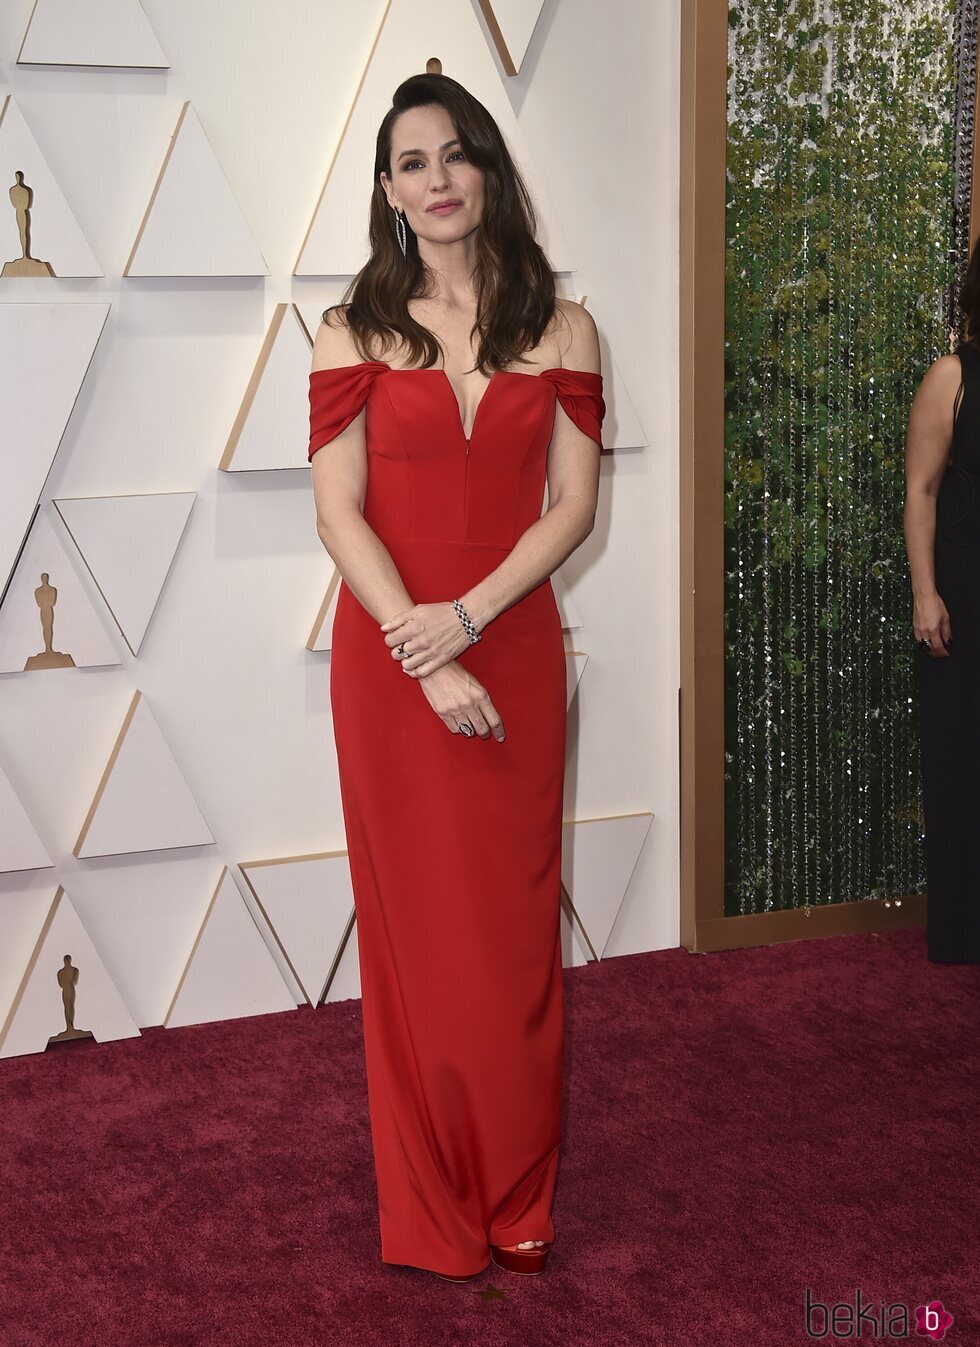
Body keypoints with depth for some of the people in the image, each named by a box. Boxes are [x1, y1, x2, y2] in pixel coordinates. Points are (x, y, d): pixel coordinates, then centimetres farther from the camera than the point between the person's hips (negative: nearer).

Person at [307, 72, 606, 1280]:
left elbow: (572, 503, -1)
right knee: (414, 920, 6)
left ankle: (518, 1200, 23)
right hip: (389, 657, -1)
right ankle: (434, 1211, 20)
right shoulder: (356, 329, 1)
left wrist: (466, 616, -14)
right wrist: (424, 658, -15)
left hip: (515, 649, 1)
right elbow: (339, 513, -6)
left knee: (515, 922, 6)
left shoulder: (557, 327, 5)